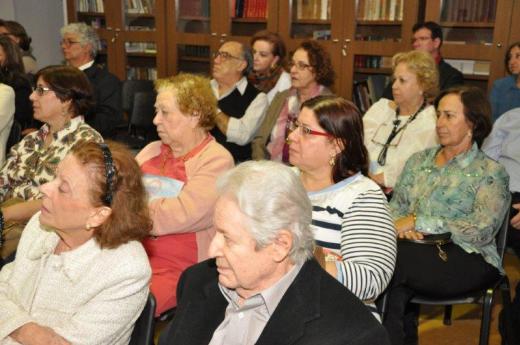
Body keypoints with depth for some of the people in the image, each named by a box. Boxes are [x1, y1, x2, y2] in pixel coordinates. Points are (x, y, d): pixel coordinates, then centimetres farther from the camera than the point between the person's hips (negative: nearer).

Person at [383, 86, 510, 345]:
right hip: (418, 251, 3)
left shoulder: (490, 173, 1)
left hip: (468, 261, -3)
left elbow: (482, 230, -12)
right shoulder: (419, 160, 17)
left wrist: (418, 222, -15)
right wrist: (404, 227, -10)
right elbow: (395, 207, 14)